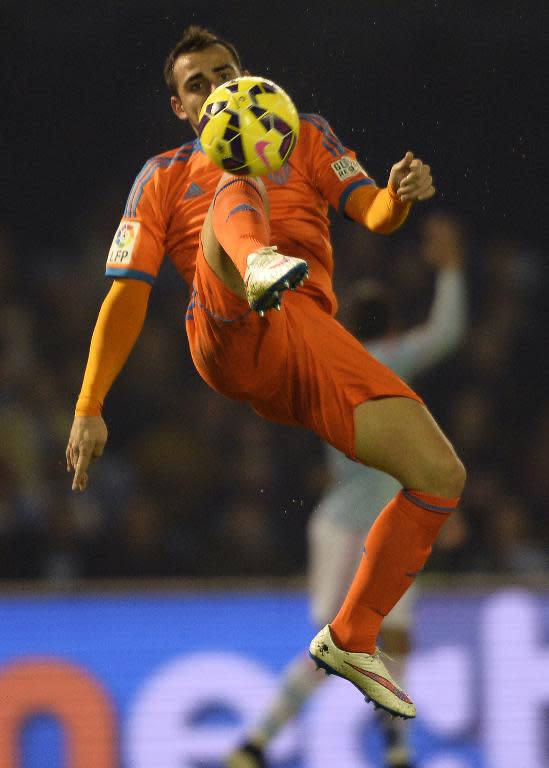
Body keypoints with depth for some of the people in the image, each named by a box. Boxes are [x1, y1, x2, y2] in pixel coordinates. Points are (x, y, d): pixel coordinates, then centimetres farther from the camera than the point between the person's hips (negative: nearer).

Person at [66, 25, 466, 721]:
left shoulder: (304, 138, 27)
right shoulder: (165, 177, 23)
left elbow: (373, 215, 12)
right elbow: (126, 295, 15)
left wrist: (400, 196, -14)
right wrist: (88, 409, 5)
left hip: (310, 337, 3)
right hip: (228, 336, -3)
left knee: (440, 473, -14)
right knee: (238, 181, -29)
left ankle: (350, 638, 2)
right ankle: (261, 266, -69)